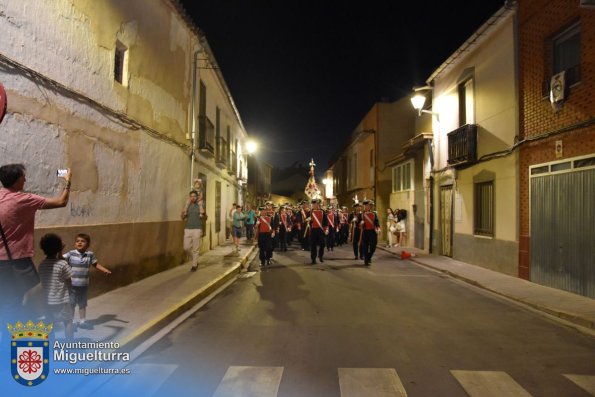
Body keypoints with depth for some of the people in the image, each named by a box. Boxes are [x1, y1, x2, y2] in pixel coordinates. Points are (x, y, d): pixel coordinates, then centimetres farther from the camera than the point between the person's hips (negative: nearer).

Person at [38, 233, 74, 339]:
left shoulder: (42, 264, 0)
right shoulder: (62, 264, -16)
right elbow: (69, 283, -10)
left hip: (47, 300, 5)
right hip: (61, 300, -5)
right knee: (68, 322, 8)